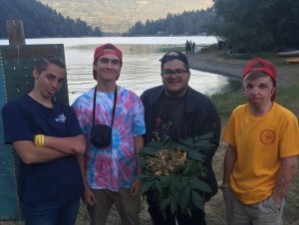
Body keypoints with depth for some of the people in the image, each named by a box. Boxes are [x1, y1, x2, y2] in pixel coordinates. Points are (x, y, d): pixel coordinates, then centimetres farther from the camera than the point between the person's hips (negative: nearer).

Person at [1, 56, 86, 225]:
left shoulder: (66, 111, 7)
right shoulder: (15, 108, -9)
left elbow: (81, 147, -7)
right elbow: (28, 154, -20)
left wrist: (42, 139, -17)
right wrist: (69, 146, -10)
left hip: (72, 192, 5)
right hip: (39, 199, -5)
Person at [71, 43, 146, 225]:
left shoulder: (132, 100, -4)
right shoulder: (82, 103, -6)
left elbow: (139, 141, -1)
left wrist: (139, 177, -5)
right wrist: (84, 185, -4)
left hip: (128, 179, 1)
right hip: (96, 181, 0)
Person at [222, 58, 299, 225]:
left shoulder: (285, 119, -19)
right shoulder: (238, 114, -6)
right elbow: (231, 151, 4)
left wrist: (276, 200, -11)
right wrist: (226, 184, 5)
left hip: (265, 200, -4)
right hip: (236, 195, 4)